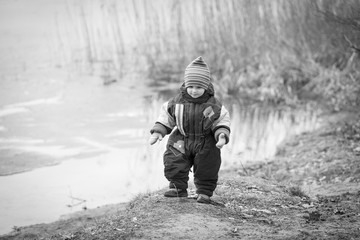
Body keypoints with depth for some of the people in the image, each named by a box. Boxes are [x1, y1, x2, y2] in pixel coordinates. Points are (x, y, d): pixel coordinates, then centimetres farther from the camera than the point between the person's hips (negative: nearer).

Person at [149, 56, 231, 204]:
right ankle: (178, 188, 19)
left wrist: (222, 135, -23)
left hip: (205, 144, -2)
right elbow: (166, 117, 2)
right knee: (173, 164, 0)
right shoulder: (177, 101, -7)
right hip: (181, 142, 2)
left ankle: (205, 192, 21)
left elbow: (222, 121, -6)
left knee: (206, 169, 4)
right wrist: (157, 131, -9)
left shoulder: (213, 105, -12)